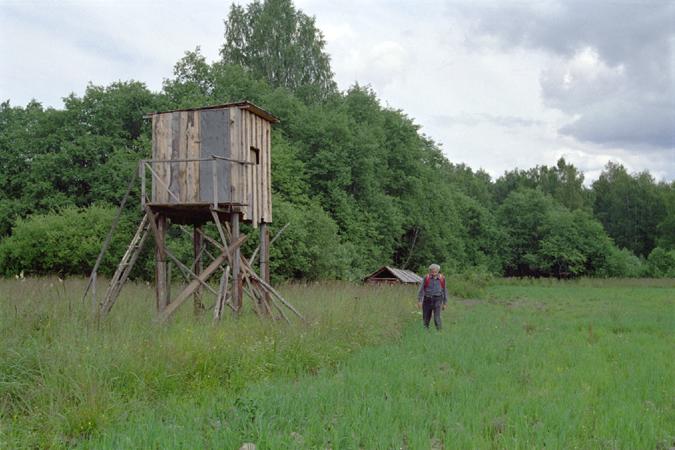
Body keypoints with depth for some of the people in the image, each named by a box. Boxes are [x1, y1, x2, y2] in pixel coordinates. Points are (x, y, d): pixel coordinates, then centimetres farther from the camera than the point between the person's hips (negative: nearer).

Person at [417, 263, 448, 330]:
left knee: (437, 318, -13)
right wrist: (419, 301, -8)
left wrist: (445, 303, 9)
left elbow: (444, 291, 7)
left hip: (437, 300, -1)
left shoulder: (442, 279, -2)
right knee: (426, 318, 9)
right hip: (427, 300, 1)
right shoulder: (426, 278, -5)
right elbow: (421, 290, -2)